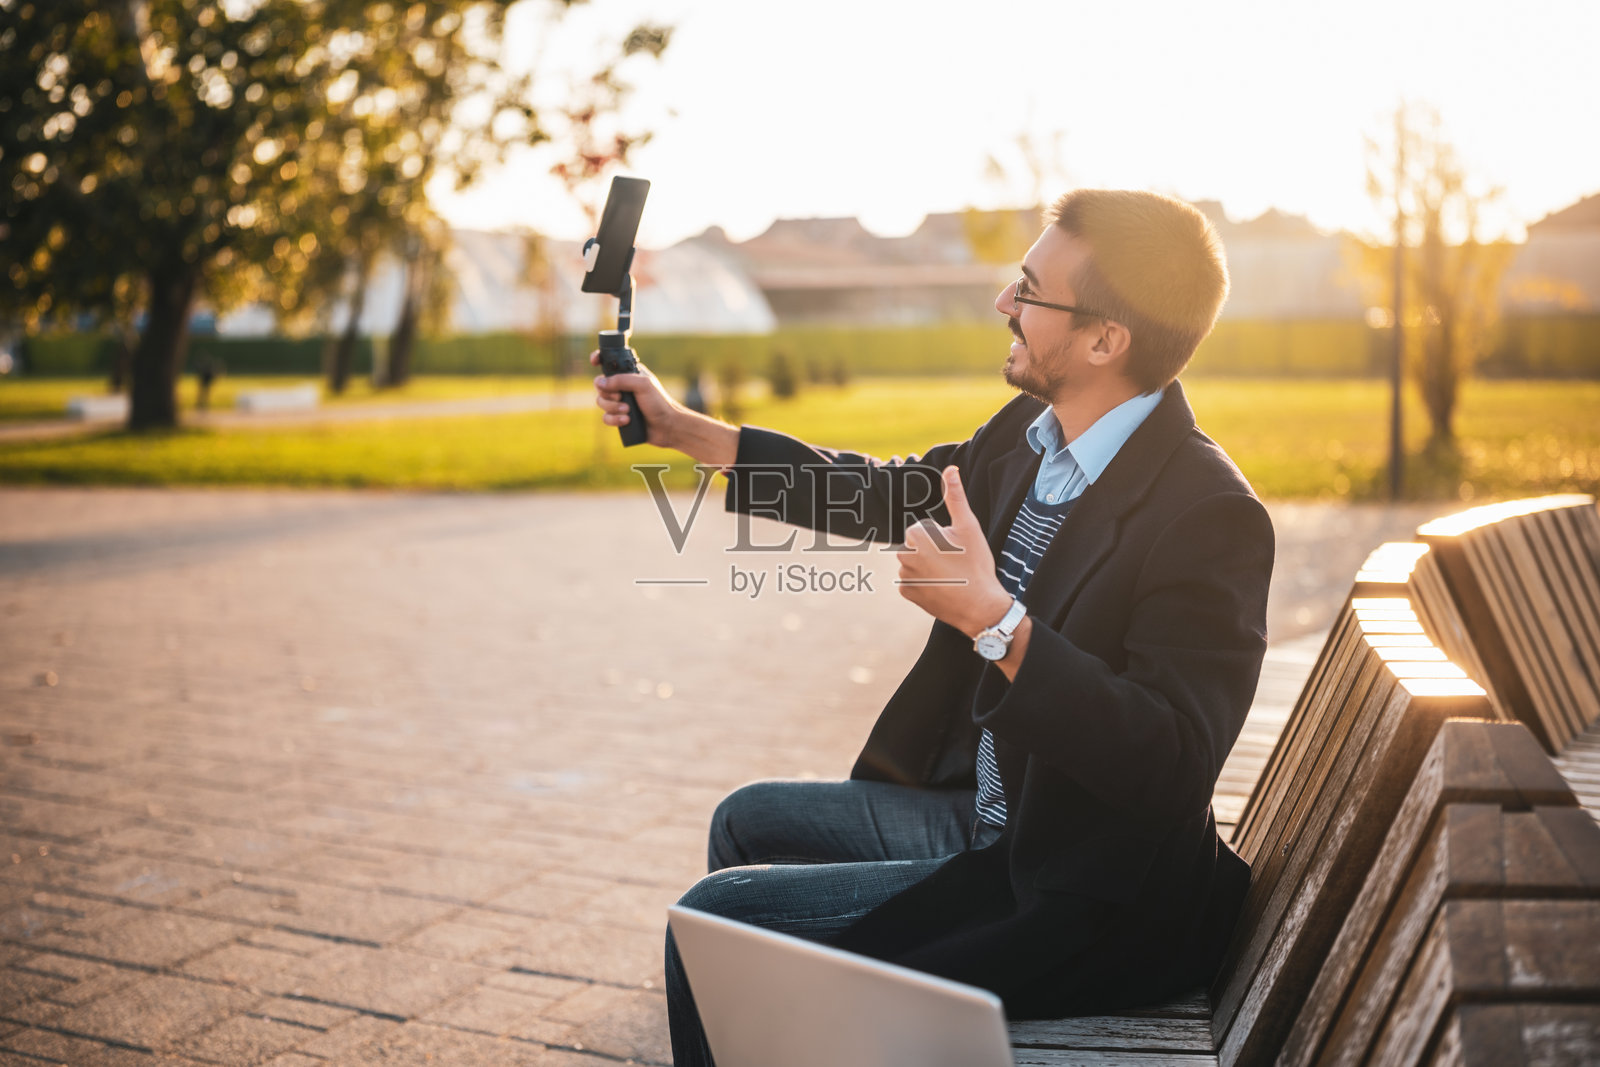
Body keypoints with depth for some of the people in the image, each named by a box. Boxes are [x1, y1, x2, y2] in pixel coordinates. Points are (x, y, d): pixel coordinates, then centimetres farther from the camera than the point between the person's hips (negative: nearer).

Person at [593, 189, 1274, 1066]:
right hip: (981, 818, 9)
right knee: (748, 823, 22)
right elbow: (890, 492, 16)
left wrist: (992, 619, -37)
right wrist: (678, 428, 18)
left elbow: (1174, 764, -31)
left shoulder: (1209, 516, -26)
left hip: (1085, 902, -9)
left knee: (715, 920, -12)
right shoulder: (1029, 434, 0)